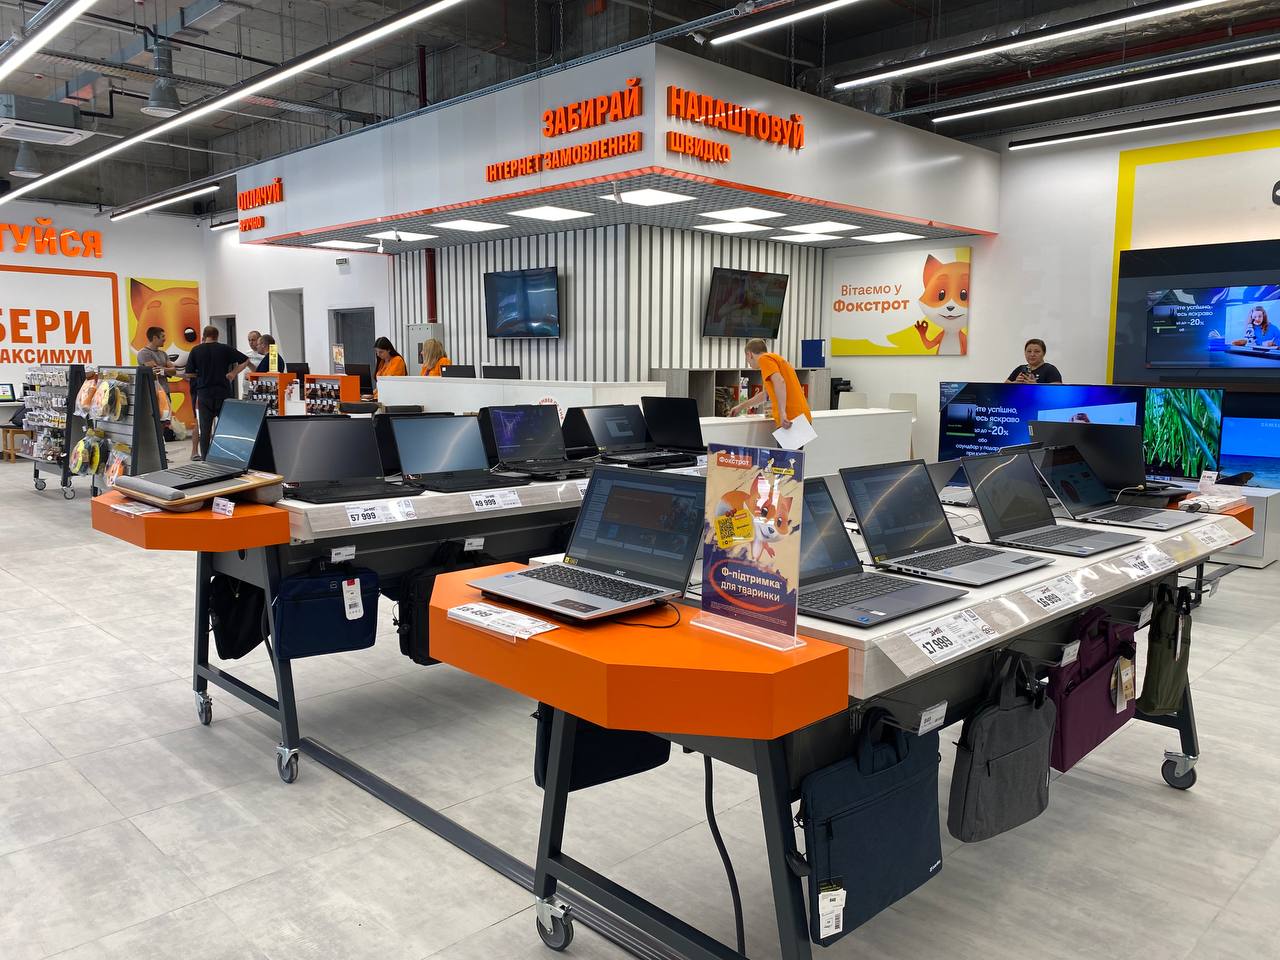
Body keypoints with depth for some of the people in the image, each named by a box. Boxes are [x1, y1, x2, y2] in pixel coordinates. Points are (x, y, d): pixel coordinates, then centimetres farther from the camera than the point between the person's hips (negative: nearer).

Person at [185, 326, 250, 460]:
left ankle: (205, 458, 6)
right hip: (223, 392, 0)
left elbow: (189, 374, 0)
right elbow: (246, 360, -2)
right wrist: (233, 373, 1)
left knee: (205, 429, 5)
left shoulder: (196, 351, 0)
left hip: (204, 394, 0)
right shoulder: (226, 349, -1)